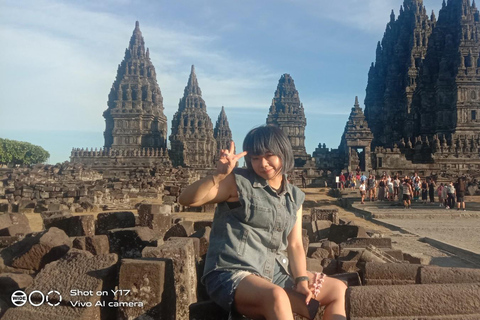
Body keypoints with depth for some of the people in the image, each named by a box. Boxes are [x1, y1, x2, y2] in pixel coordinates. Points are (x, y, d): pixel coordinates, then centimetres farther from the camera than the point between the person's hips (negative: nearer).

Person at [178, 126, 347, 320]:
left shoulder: (294, 197, 11)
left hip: (274, 273, 7)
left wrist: (301, 280, -8)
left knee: (339, 290, 4)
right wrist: (219, 175, -27)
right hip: (231, 274, -6)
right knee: (275, 296, -36)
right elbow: (186, 200, -12)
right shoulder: (238, 182, -5)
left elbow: (295, 245, 8)